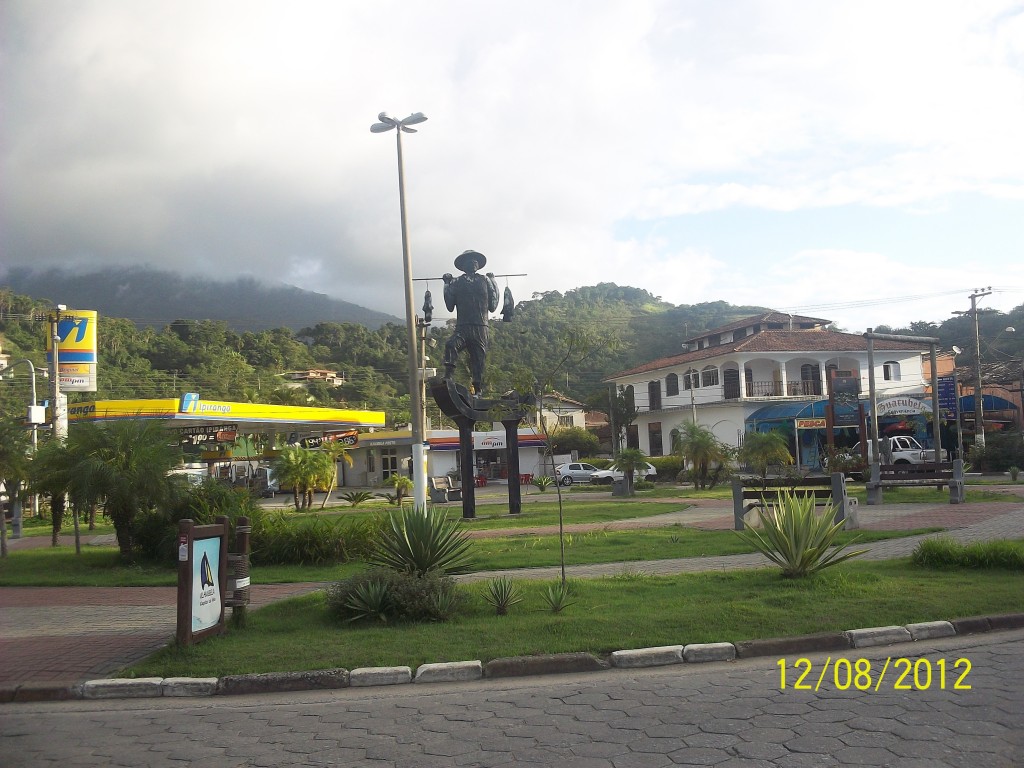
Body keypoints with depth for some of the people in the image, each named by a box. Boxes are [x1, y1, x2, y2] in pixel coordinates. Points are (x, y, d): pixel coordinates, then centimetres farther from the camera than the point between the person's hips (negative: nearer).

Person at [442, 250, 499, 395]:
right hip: (462, 327, -1)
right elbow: (450, 306, 10)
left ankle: (477, 390, 8)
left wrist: (493, 282, 15)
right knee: (450, 346, -30)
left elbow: (493, 306, 10)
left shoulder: (485, 280, 14)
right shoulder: (456, 283, 13)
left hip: (480, 328, 1)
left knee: (479, 360, 0)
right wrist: (447, 284, 13)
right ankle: (448, 379, -34)